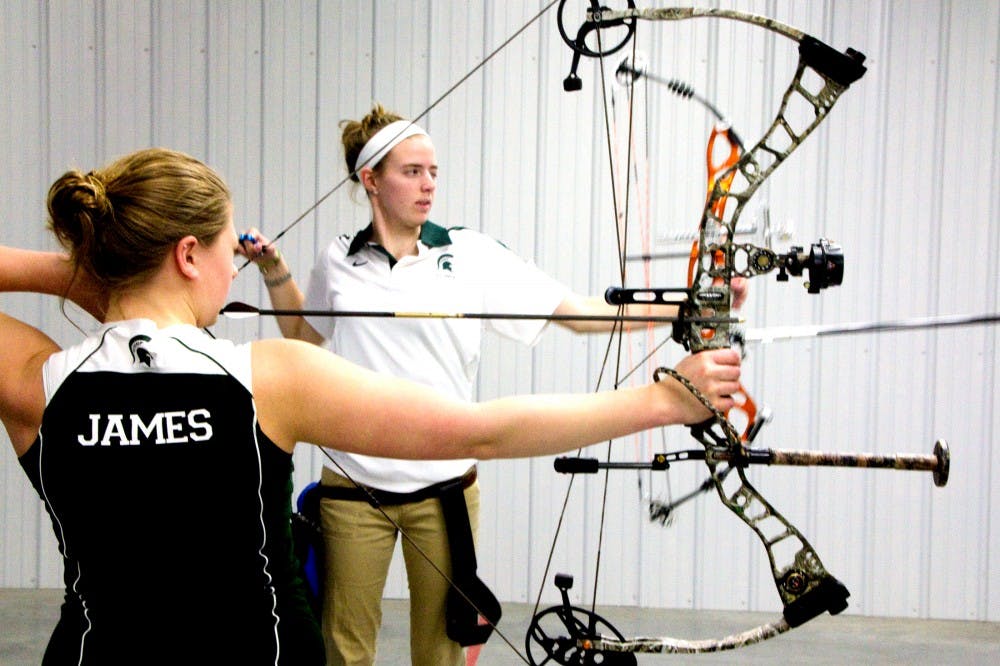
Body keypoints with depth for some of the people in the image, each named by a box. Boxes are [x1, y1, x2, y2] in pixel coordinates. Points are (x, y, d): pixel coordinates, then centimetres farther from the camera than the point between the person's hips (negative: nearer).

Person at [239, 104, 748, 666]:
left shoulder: (471, 254, -3)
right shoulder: (340, 262, 2)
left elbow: (580, 312, -8)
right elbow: (302, 335, 22)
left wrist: (691, 305, -17)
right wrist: (275, 272, 10)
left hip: (444, 487, 0)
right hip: (354, 489, 1)